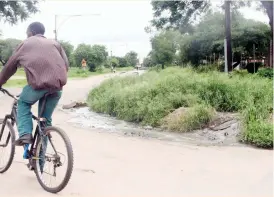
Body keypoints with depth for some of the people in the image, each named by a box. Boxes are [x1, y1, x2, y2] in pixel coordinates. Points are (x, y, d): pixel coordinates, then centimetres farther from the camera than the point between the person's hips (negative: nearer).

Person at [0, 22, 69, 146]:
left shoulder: (26, 43, 22)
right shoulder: (54, 43, 28)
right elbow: (66, 65, 17)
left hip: (39, 82, -3)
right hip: (58, 84, 3)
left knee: (23, 103, 26)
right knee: (45, 120, 18)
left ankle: (25, 135, 7)